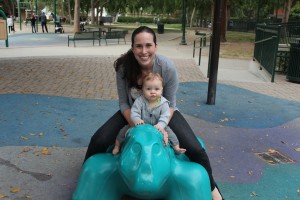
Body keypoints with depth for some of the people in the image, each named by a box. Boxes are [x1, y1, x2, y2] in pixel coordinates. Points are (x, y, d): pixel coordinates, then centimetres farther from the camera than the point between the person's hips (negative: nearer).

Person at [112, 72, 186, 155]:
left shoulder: (163, 103, -19)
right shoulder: (139, 101, -22)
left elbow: (165, 116, -24)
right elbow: (134, 112, -24)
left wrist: (160, 125, -43)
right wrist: (137, 120, -45)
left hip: (156, 126, 1)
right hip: (141, 126, 0)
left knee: (169, 132, -8)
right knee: (124, 130, -4)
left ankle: (176, 147, 15)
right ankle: (117, 145, 21)